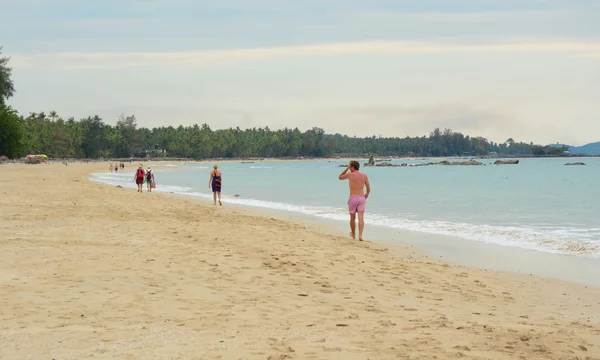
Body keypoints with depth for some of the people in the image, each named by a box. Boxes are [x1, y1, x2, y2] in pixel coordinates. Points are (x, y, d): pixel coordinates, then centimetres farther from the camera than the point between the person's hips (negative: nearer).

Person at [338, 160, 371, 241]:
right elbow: (368, 189, 10)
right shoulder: (364, 175, 4)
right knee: (361, 218, -6)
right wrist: (367, 194, 31)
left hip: (352, 198, -1)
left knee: (352, 218, 16)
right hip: (361, 198, 1)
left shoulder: (349, 174, -4)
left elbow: (340, 177, 16)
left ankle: (353, 234, 33)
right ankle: (360, 235, -21)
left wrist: (347, 168, 14)